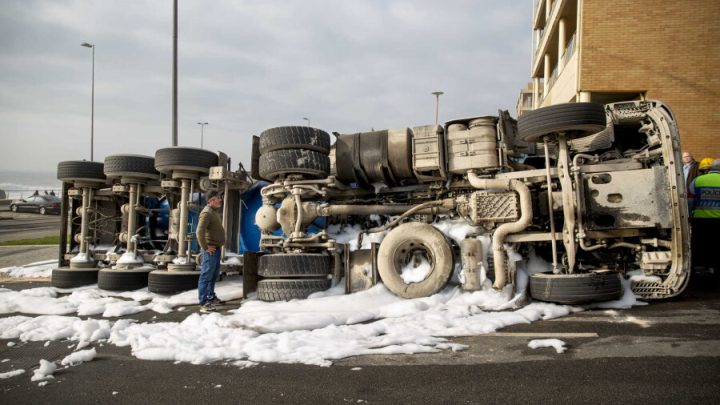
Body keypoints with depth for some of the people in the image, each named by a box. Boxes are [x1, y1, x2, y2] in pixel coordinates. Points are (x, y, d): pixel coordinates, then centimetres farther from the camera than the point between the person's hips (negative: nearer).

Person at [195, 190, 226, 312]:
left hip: (216, 248, 10)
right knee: (206, 276, -7)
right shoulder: (206, 213, -16)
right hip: (211, 250, -10)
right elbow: (199, 232, -26)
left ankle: (211, 297, 32)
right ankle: (203, 304, -4)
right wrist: (205, 247, -22)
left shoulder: (214, 211, 15)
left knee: (214, 275, 19)